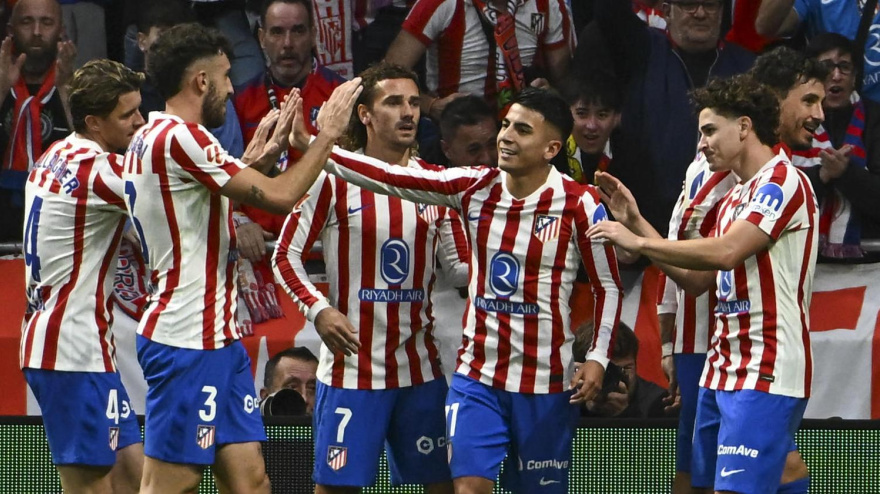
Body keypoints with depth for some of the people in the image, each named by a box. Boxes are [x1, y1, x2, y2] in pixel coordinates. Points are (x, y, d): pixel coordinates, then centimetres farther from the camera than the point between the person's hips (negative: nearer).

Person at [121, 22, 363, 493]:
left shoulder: (149, 138, 15)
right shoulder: (179, 136, -16)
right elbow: (279, 196, -15)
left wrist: (255, 156, 20)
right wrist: (327, 133, -2)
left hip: (216, 338, 10)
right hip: (187, 344, -10)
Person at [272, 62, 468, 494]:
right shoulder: (333, 179, -3)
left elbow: (460, 266, 11)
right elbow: (285, 255, 1)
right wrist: (318, 310, -14)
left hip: (419, 365, 4)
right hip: (352, 365, -4)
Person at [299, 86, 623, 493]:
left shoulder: (579, 205, -8)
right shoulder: (475, 188, 0)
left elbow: (608, 286, 1)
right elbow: (390, 179, -6)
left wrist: (597, 358, -9)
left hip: (546, 383, -2)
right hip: (477, 377, 2)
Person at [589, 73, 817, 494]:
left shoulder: (783, 182, -10)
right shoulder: (735, 197, 20)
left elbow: (726, 253, -22)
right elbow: (697, 279, 20)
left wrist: (638, 242, -14)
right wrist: (636, 221, 14)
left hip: (766, 375, -10)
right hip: (722, 371, 10)